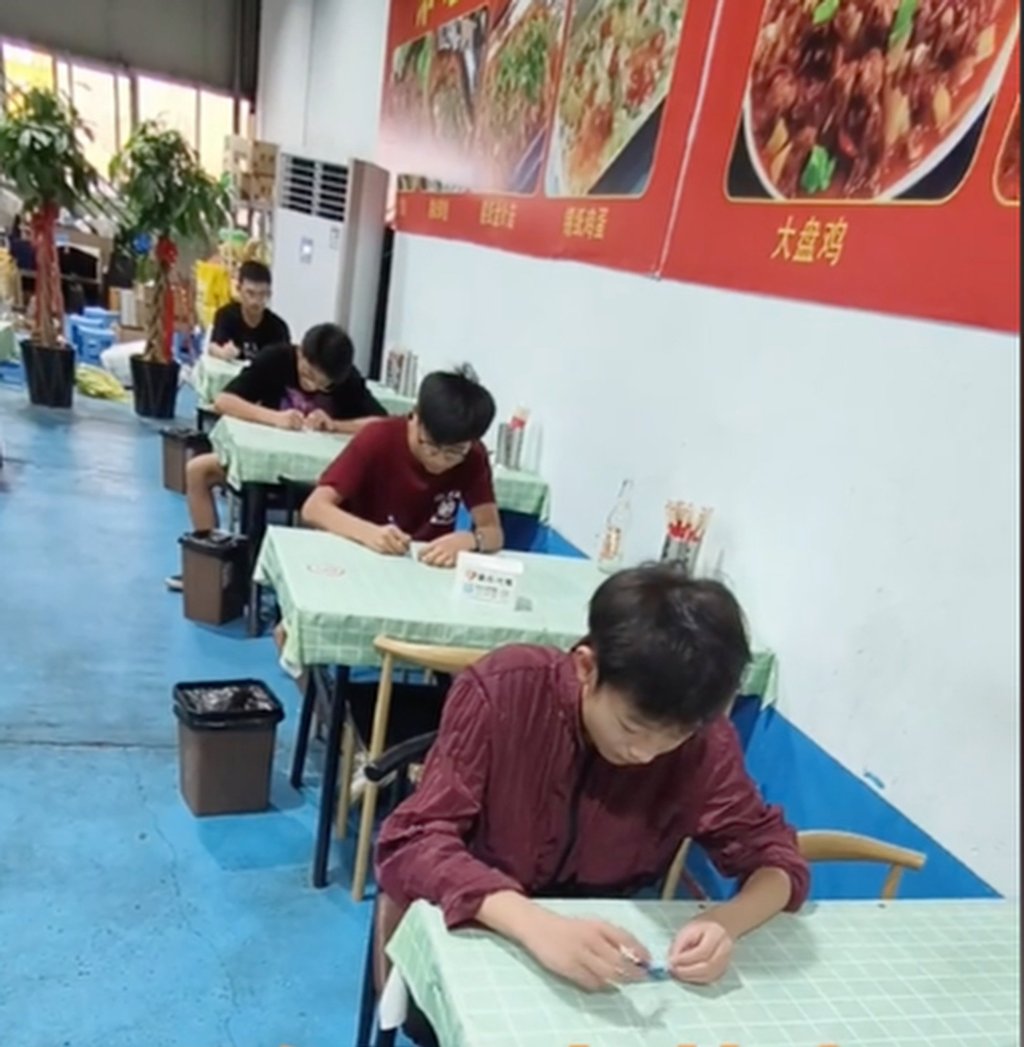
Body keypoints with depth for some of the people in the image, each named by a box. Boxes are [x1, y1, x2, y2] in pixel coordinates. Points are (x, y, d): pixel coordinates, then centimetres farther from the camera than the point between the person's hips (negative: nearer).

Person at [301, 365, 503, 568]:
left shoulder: (473, 457, -10)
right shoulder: (379, 439, -15)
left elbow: (494, 534, -12)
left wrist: (466, 541, -33)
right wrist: (369, 533, -35)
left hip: (427, 568, 1)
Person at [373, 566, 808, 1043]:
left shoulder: (704, 742, -17)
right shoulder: (501, 690, -25)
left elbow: (776, 857, -9)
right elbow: (411, 843, -28)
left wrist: (727, 922, -31)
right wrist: (537, 926, -44)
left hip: (599, 948, 2)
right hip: (477, 932, -2)